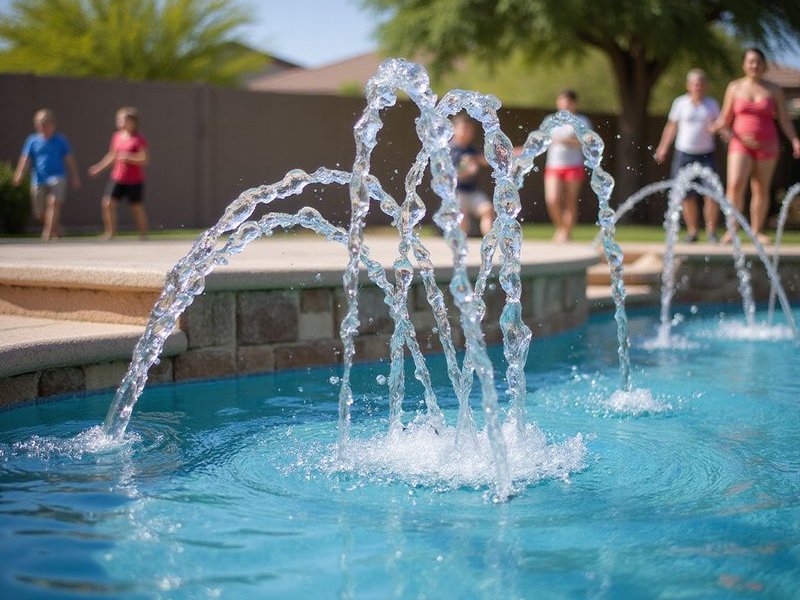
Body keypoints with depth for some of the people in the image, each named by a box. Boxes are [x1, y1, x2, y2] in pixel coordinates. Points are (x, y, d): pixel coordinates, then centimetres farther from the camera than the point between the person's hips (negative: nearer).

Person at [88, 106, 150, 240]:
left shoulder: (139, 139, -11)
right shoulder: (117, 136, 7)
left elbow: (144, 160, -16)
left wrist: (128, 157, -26)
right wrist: (99, 167, 16)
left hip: (135, 181, -5)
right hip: (117, 178, 5)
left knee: (137, 208, 5)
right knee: (107, 204, -6)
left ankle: (143, 234, 20)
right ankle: (111, 232, 7)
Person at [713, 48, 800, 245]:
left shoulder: (774, 90, 5)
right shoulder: (735, 87, 6)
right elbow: (725, 119, 9)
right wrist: (726, 131, -12)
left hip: (766, 145, 1)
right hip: (741, 144, -1)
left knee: (761, 189, 3)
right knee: (735, 185, -18)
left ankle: (757, 231, 13)